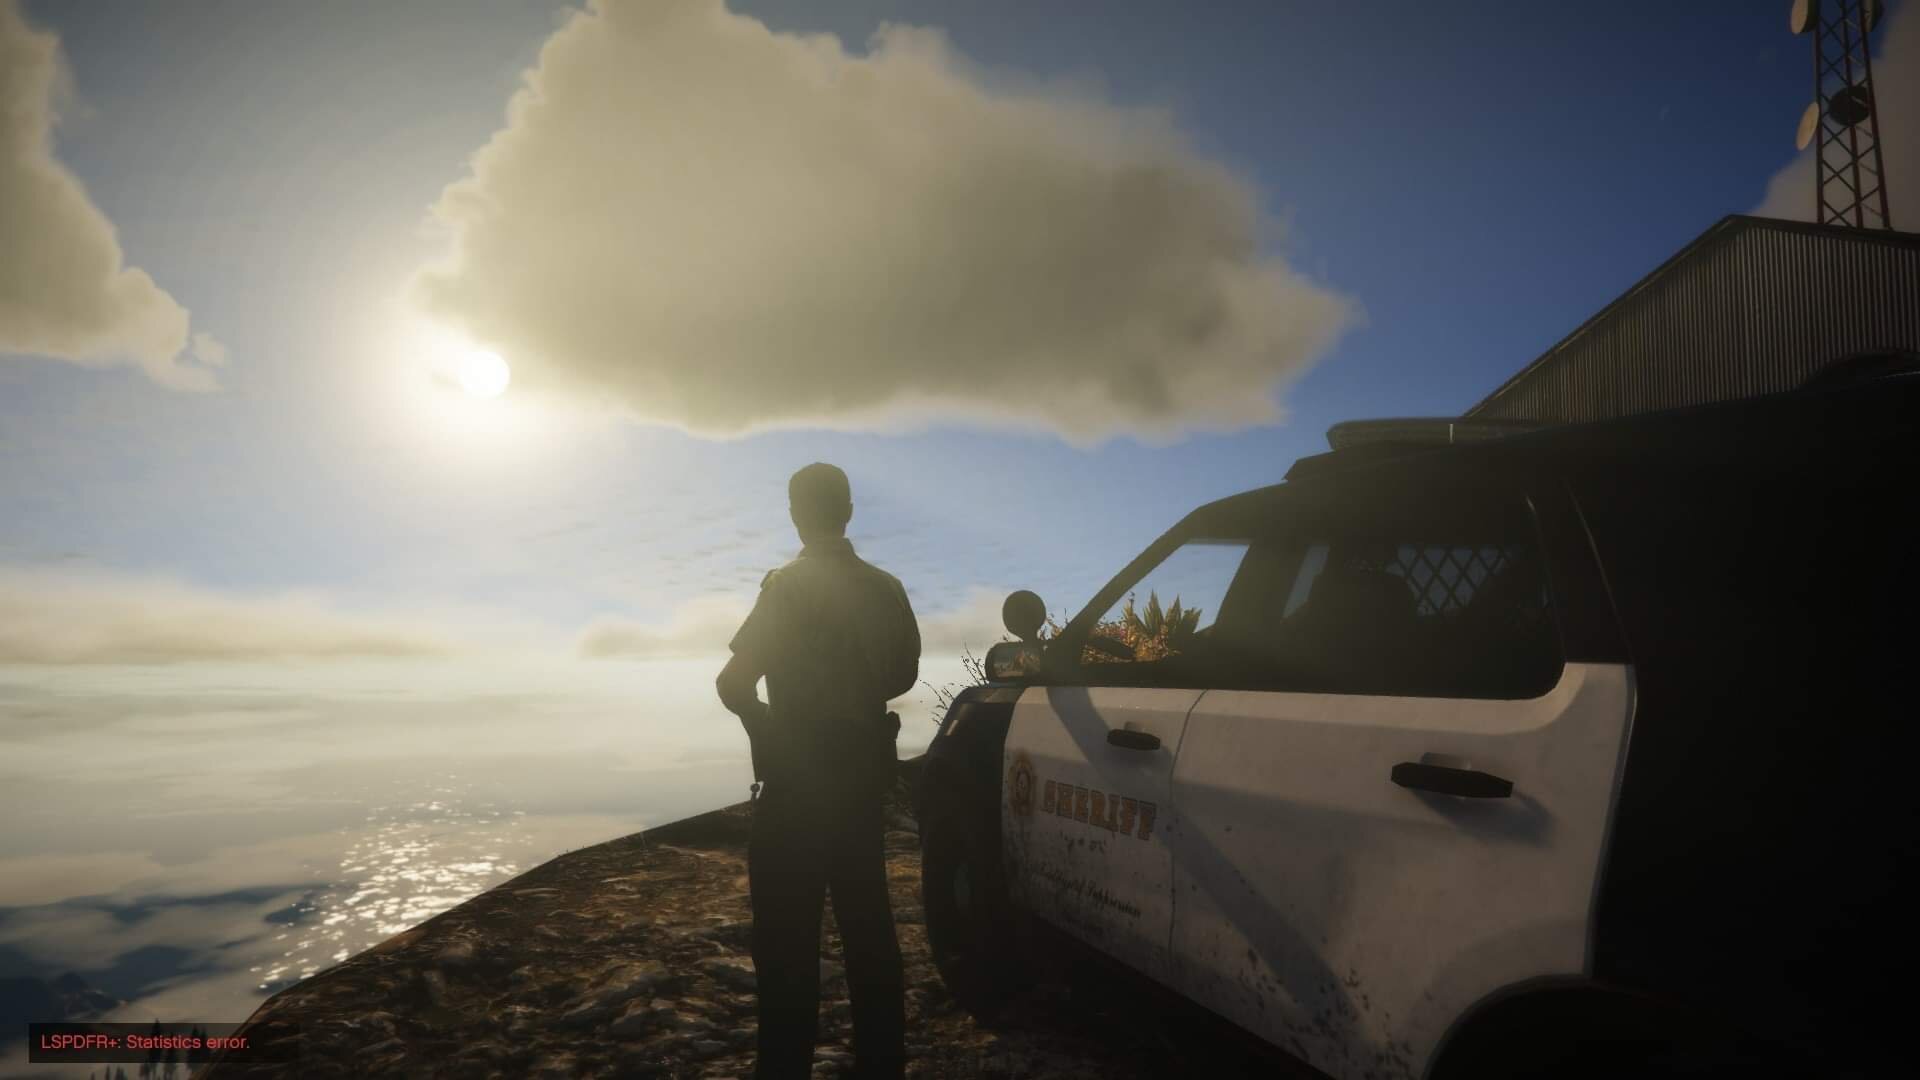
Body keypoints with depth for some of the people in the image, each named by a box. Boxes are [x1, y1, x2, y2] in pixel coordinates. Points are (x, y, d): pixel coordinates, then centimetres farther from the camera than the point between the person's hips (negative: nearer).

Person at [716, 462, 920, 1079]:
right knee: (867, 925, 15)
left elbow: (734, 684, -16)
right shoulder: (886, 589, 6)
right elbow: (904, 673, 17)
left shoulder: (789, 586, -14)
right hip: (864, 771, 7)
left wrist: (766, 724, 3)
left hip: (798, 780, -6)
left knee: (788, 936, 1)